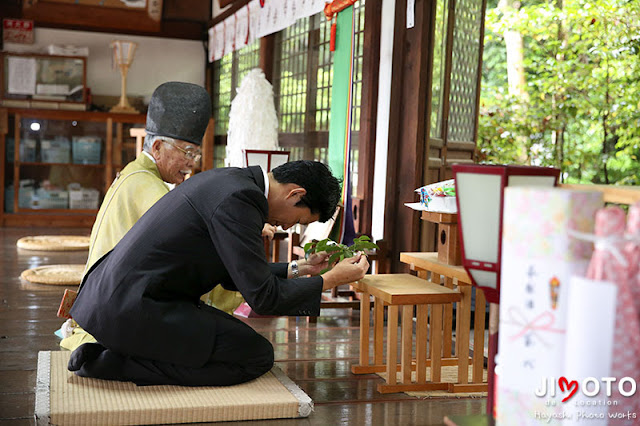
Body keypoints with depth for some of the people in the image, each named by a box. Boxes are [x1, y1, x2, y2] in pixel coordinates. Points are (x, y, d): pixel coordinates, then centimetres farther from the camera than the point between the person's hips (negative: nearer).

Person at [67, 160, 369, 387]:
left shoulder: (228, 181, 13)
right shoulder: (239, 198, -18)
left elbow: (234, 274, 22)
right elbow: (262, 297, -16)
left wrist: (296, 269, 21)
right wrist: (330, 279, -4)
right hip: (133, 307, -10)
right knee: (257, 356, -5)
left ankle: (102, 352, 12)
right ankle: (113, 363, -7)